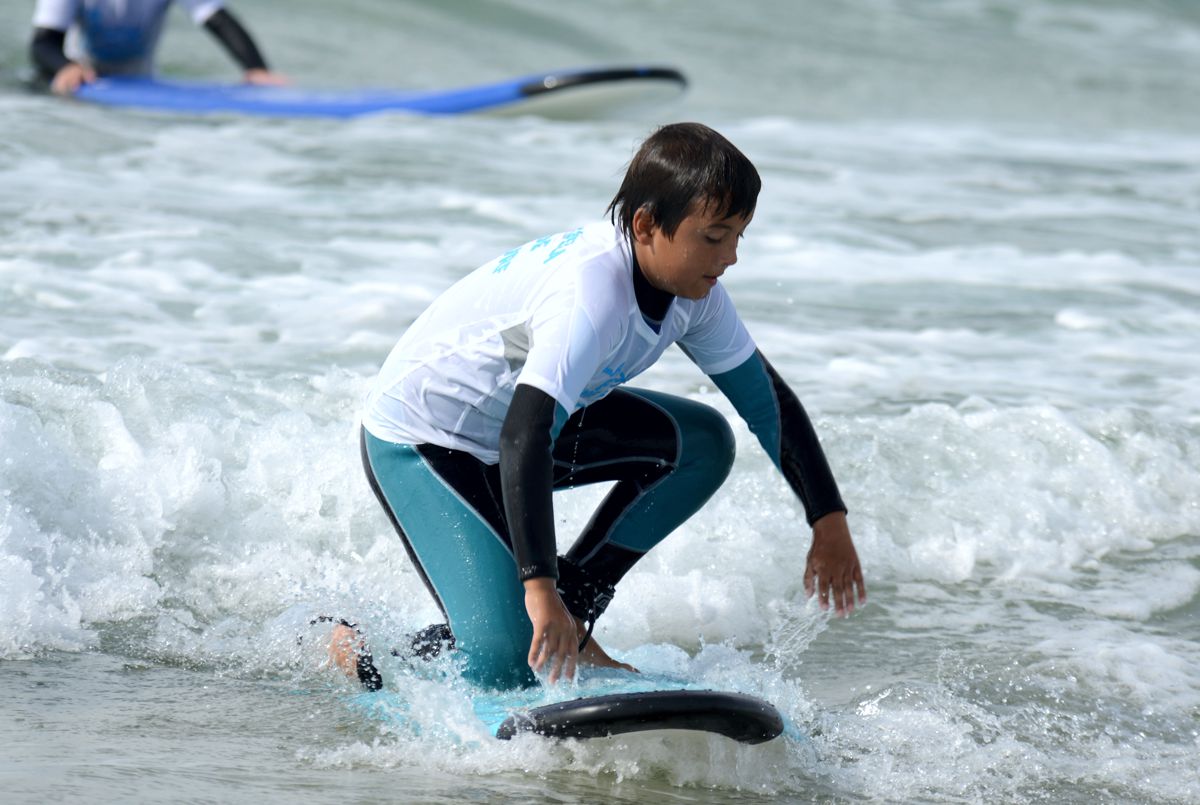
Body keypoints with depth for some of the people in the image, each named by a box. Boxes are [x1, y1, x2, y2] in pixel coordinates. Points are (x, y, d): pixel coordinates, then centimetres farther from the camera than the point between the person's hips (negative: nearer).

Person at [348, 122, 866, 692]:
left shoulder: (689, 286, -8)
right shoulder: (592, 295, -35)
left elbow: (768, 398, 4)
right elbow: (524, 437, -44)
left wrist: (829, 522, 2)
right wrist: (538, 585, -50)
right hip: (420, 443, -9)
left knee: (703, 443, -2)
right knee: (510, 661, -21)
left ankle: (575, 608, 4)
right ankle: (358, 653, 6)